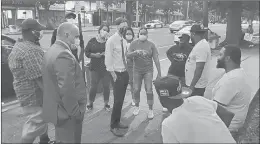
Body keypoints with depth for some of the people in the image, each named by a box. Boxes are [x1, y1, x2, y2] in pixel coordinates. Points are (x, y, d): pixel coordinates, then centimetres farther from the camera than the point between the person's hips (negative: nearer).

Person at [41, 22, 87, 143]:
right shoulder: (64, 55, -23)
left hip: (56, 109, 10)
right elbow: (66, 90, -27)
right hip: (68, 114, -10)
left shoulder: (51, 51, 8)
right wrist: (76, 112, -17)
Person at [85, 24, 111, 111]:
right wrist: (95, 55, -12)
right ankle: (90, 103, 21)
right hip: (95, 67, 0)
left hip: (106, 67, 1)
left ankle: (106, 104, 22)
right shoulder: (92, 41, 4)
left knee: (106, 86, 6)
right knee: (93, 86, 2)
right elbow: (86, 52, 4)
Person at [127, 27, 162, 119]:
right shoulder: (134, 43, 0)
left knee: (149, 90, -4)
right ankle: (137, 106, 31)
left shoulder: (151, 45, -3)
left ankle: (150, 110, 13)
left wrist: (159, 73, -6)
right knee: (136, 90, 7)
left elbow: (156, 59, -3)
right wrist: (135, 52, -27)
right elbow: (128, 55, -7)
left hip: (148, 70, -1)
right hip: (137, 70, 1)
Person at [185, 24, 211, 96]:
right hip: (195, 84, 10)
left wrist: (192, 85, -24)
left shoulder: (201, 47, -21)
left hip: (196, 85, -10)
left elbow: (199, 68, -26)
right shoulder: (202, 44, 12)